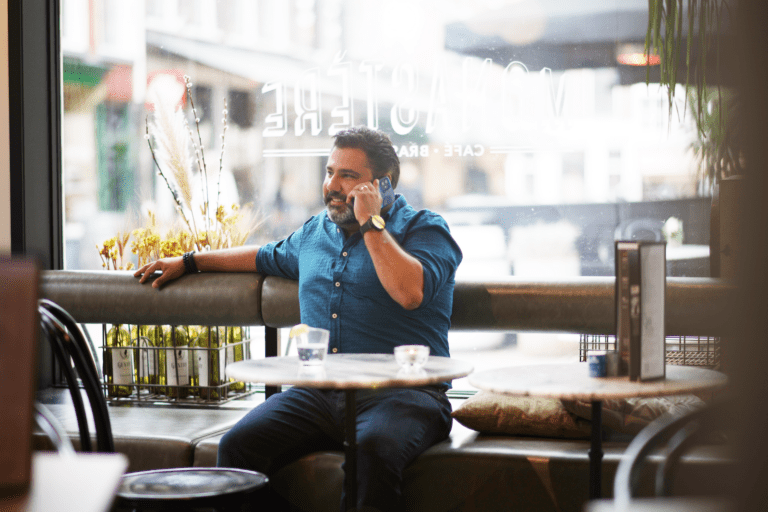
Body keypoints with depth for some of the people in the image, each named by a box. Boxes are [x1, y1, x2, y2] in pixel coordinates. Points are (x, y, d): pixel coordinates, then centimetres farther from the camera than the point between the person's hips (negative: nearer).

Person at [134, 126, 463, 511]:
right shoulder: (315, 231, 23)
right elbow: (269, 257, 43)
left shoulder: (425, 229, 4)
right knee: (238, 444, -21)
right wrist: (188, 262, 46)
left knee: (374, 450, -39)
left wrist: (370, 223, -9)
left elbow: (410, 292, -17)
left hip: (403, 392, -5)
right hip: (317, 393, 5)